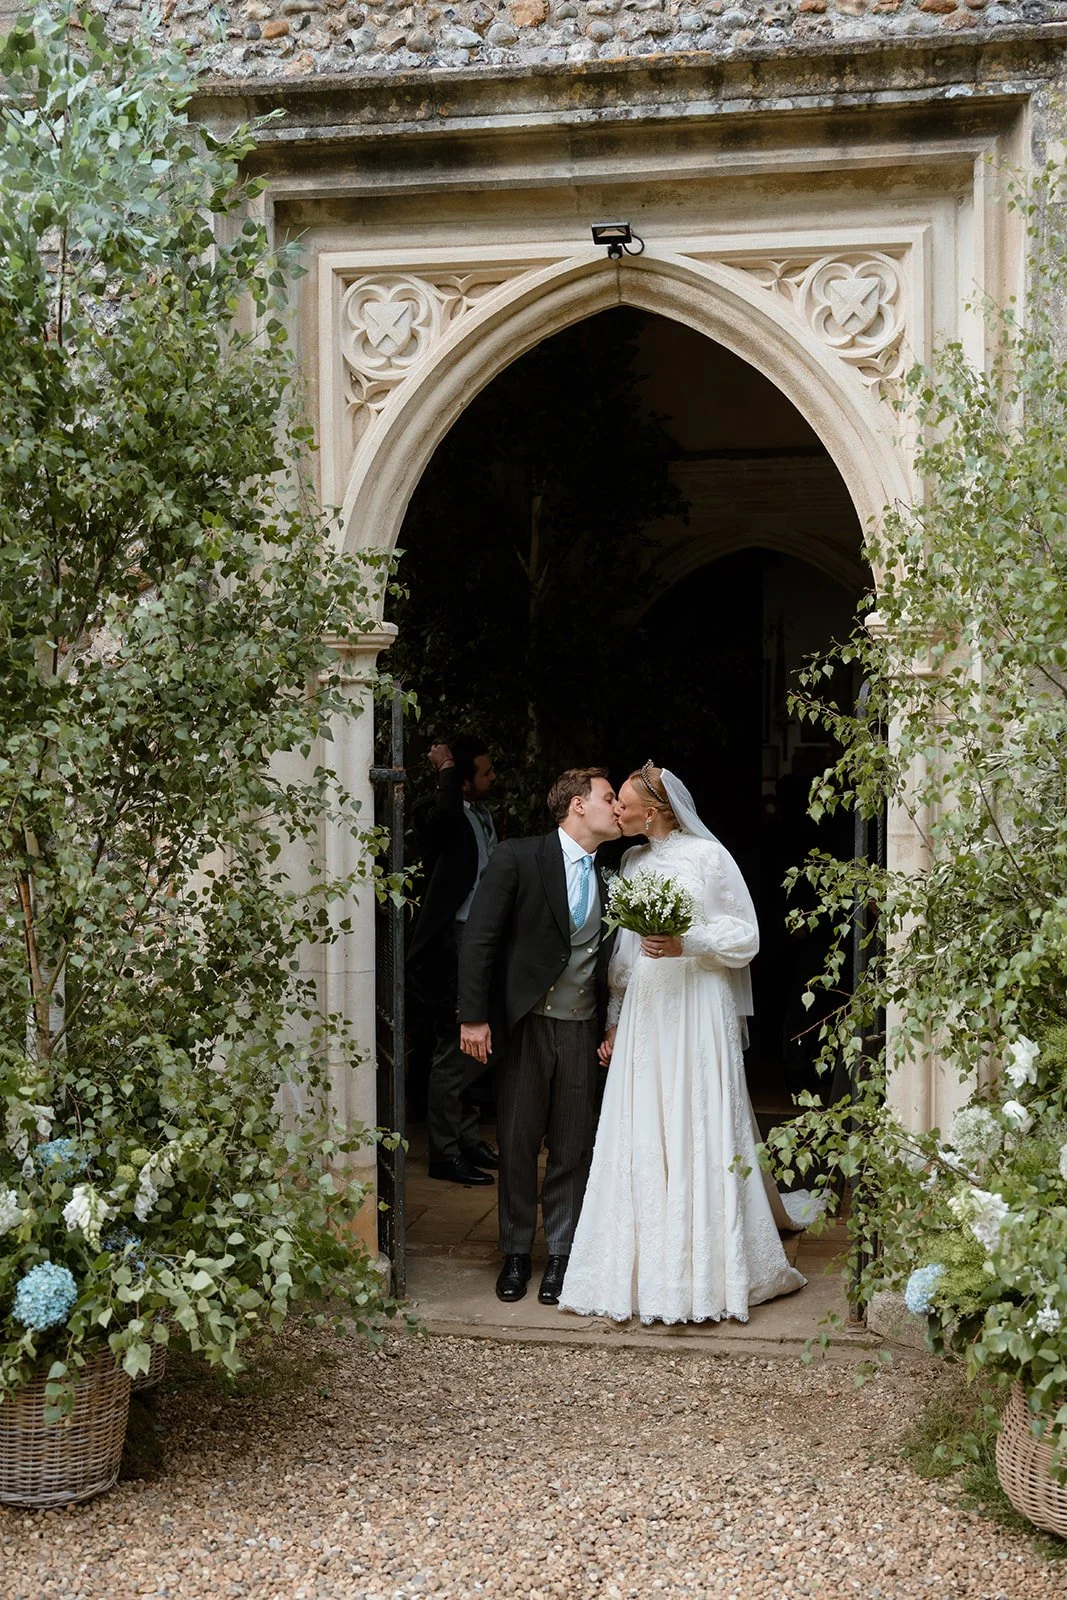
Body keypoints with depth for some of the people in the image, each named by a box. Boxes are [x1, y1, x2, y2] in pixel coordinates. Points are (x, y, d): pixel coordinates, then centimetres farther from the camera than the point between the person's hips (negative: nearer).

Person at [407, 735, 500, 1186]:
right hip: (452, 948, -9)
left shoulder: (484, 814, 12)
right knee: (455, 1052, -3)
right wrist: (447, 769, -23)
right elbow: (443, 812, -41)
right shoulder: (440, 815, -14)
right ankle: (445, 1154, 7)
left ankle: (468, 1140, 30)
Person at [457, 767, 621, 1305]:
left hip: (581, 1028, 3)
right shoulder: (518, 858, -6)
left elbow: (608, 959, 10)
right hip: (524, 1023, -3)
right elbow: (480, 939, -8)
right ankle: (516, 1253, 21)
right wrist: (473, 1016, -12)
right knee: (517, 1143, 6)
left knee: (572, 1146, 5)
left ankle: (561, 1254, 18)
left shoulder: (608, 876, 7)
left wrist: (611, 1029, 3)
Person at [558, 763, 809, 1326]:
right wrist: (614, 1020, 15)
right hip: (643, 1010, 6)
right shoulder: (633, 862, 14)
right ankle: (649, 1271, 9)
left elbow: (746, 937, -4)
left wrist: (687, 944, -18)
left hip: (697, 1009, -5)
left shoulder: (707, 856, -4)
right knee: (641, 1140, 2)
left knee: (698, 1136, -4)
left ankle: (705, 1273, 6)